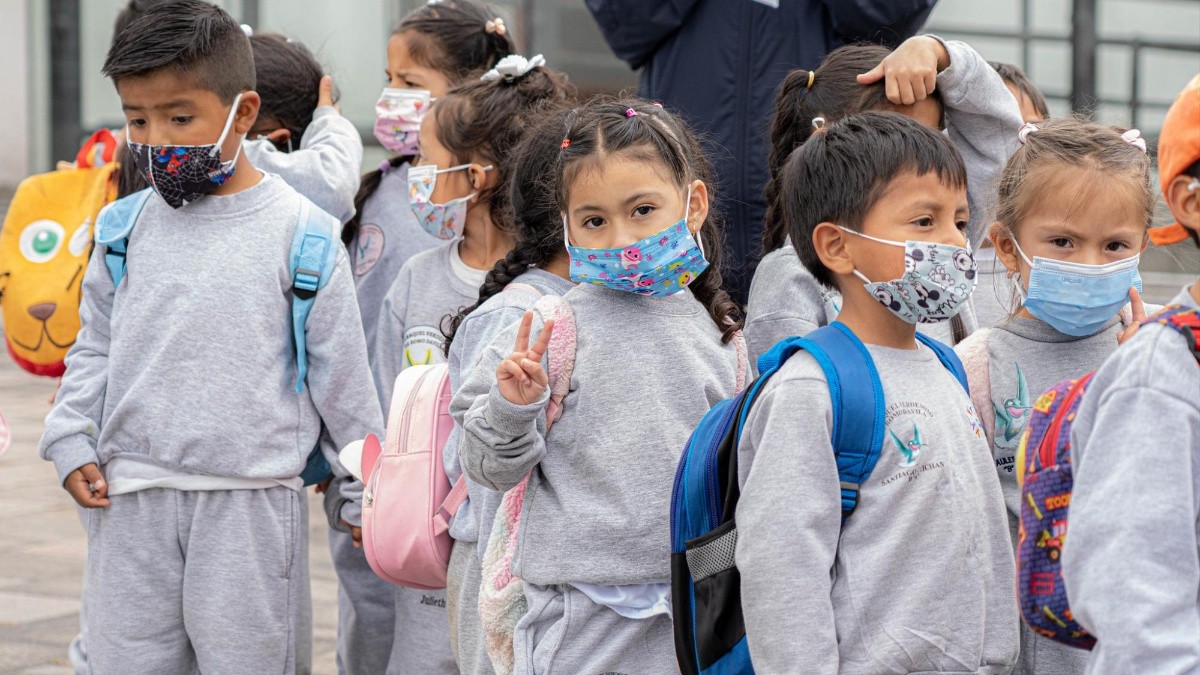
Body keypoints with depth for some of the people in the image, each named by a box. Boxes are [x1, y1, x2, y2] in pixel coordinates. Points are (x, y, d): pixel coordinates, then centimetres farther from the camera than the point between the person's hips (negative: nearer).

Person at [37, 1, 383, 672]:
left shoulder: (297, 230, -4)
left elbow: (341, 370, 1)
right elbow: (95, 346, 16)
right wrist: (72, 441, 4)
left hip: (250, 501, -3)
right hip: (131, 499, 4)